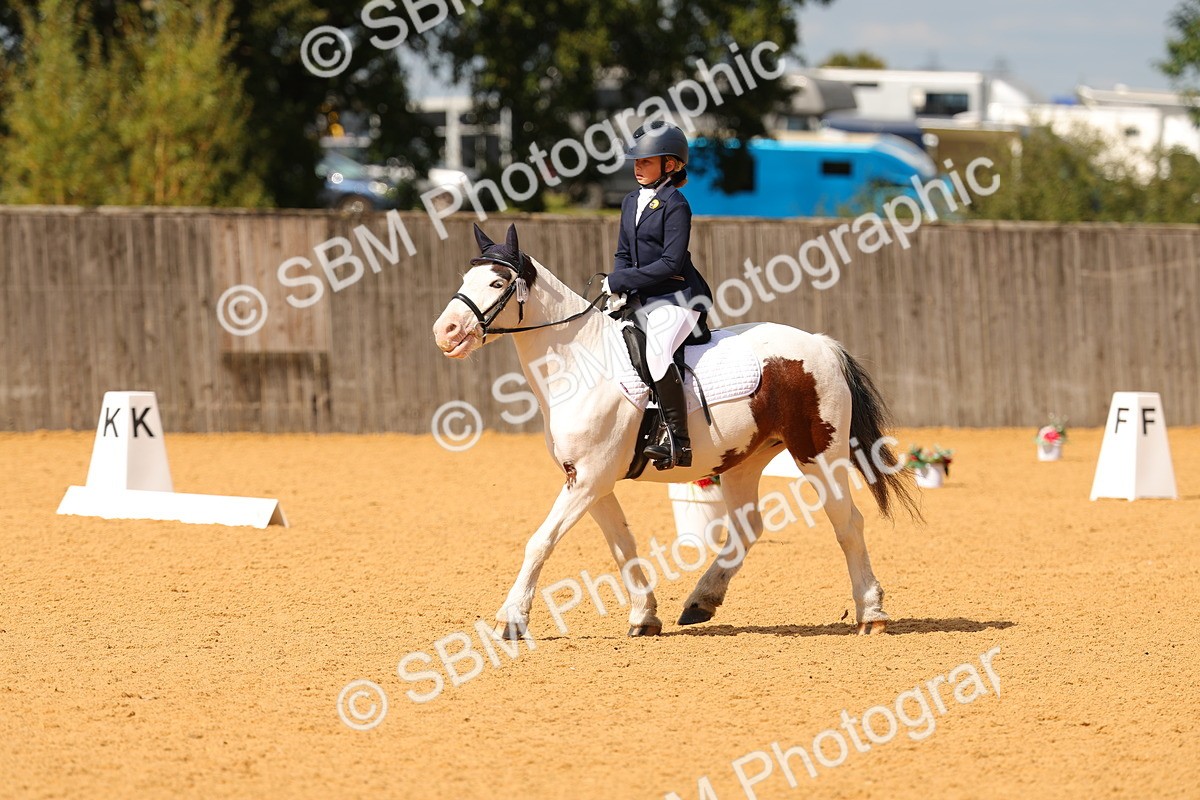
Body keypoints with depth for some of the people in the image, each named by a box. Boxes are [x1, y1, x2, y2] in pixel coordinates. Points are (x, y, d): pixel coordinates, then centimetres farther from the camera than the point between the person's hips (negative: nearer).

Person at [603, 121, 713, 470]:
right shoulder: (632, 202, 14)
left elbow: (670, 264, -17)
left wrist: (622, 280, -16)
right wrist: (618, 291, -2)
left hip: (676, 297, -9)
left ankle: (677, 440, -28)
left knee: (658, 350, -30)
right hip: (640, 299, 9)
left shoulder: (675, 205, -10)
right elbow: (623, 253, 18)